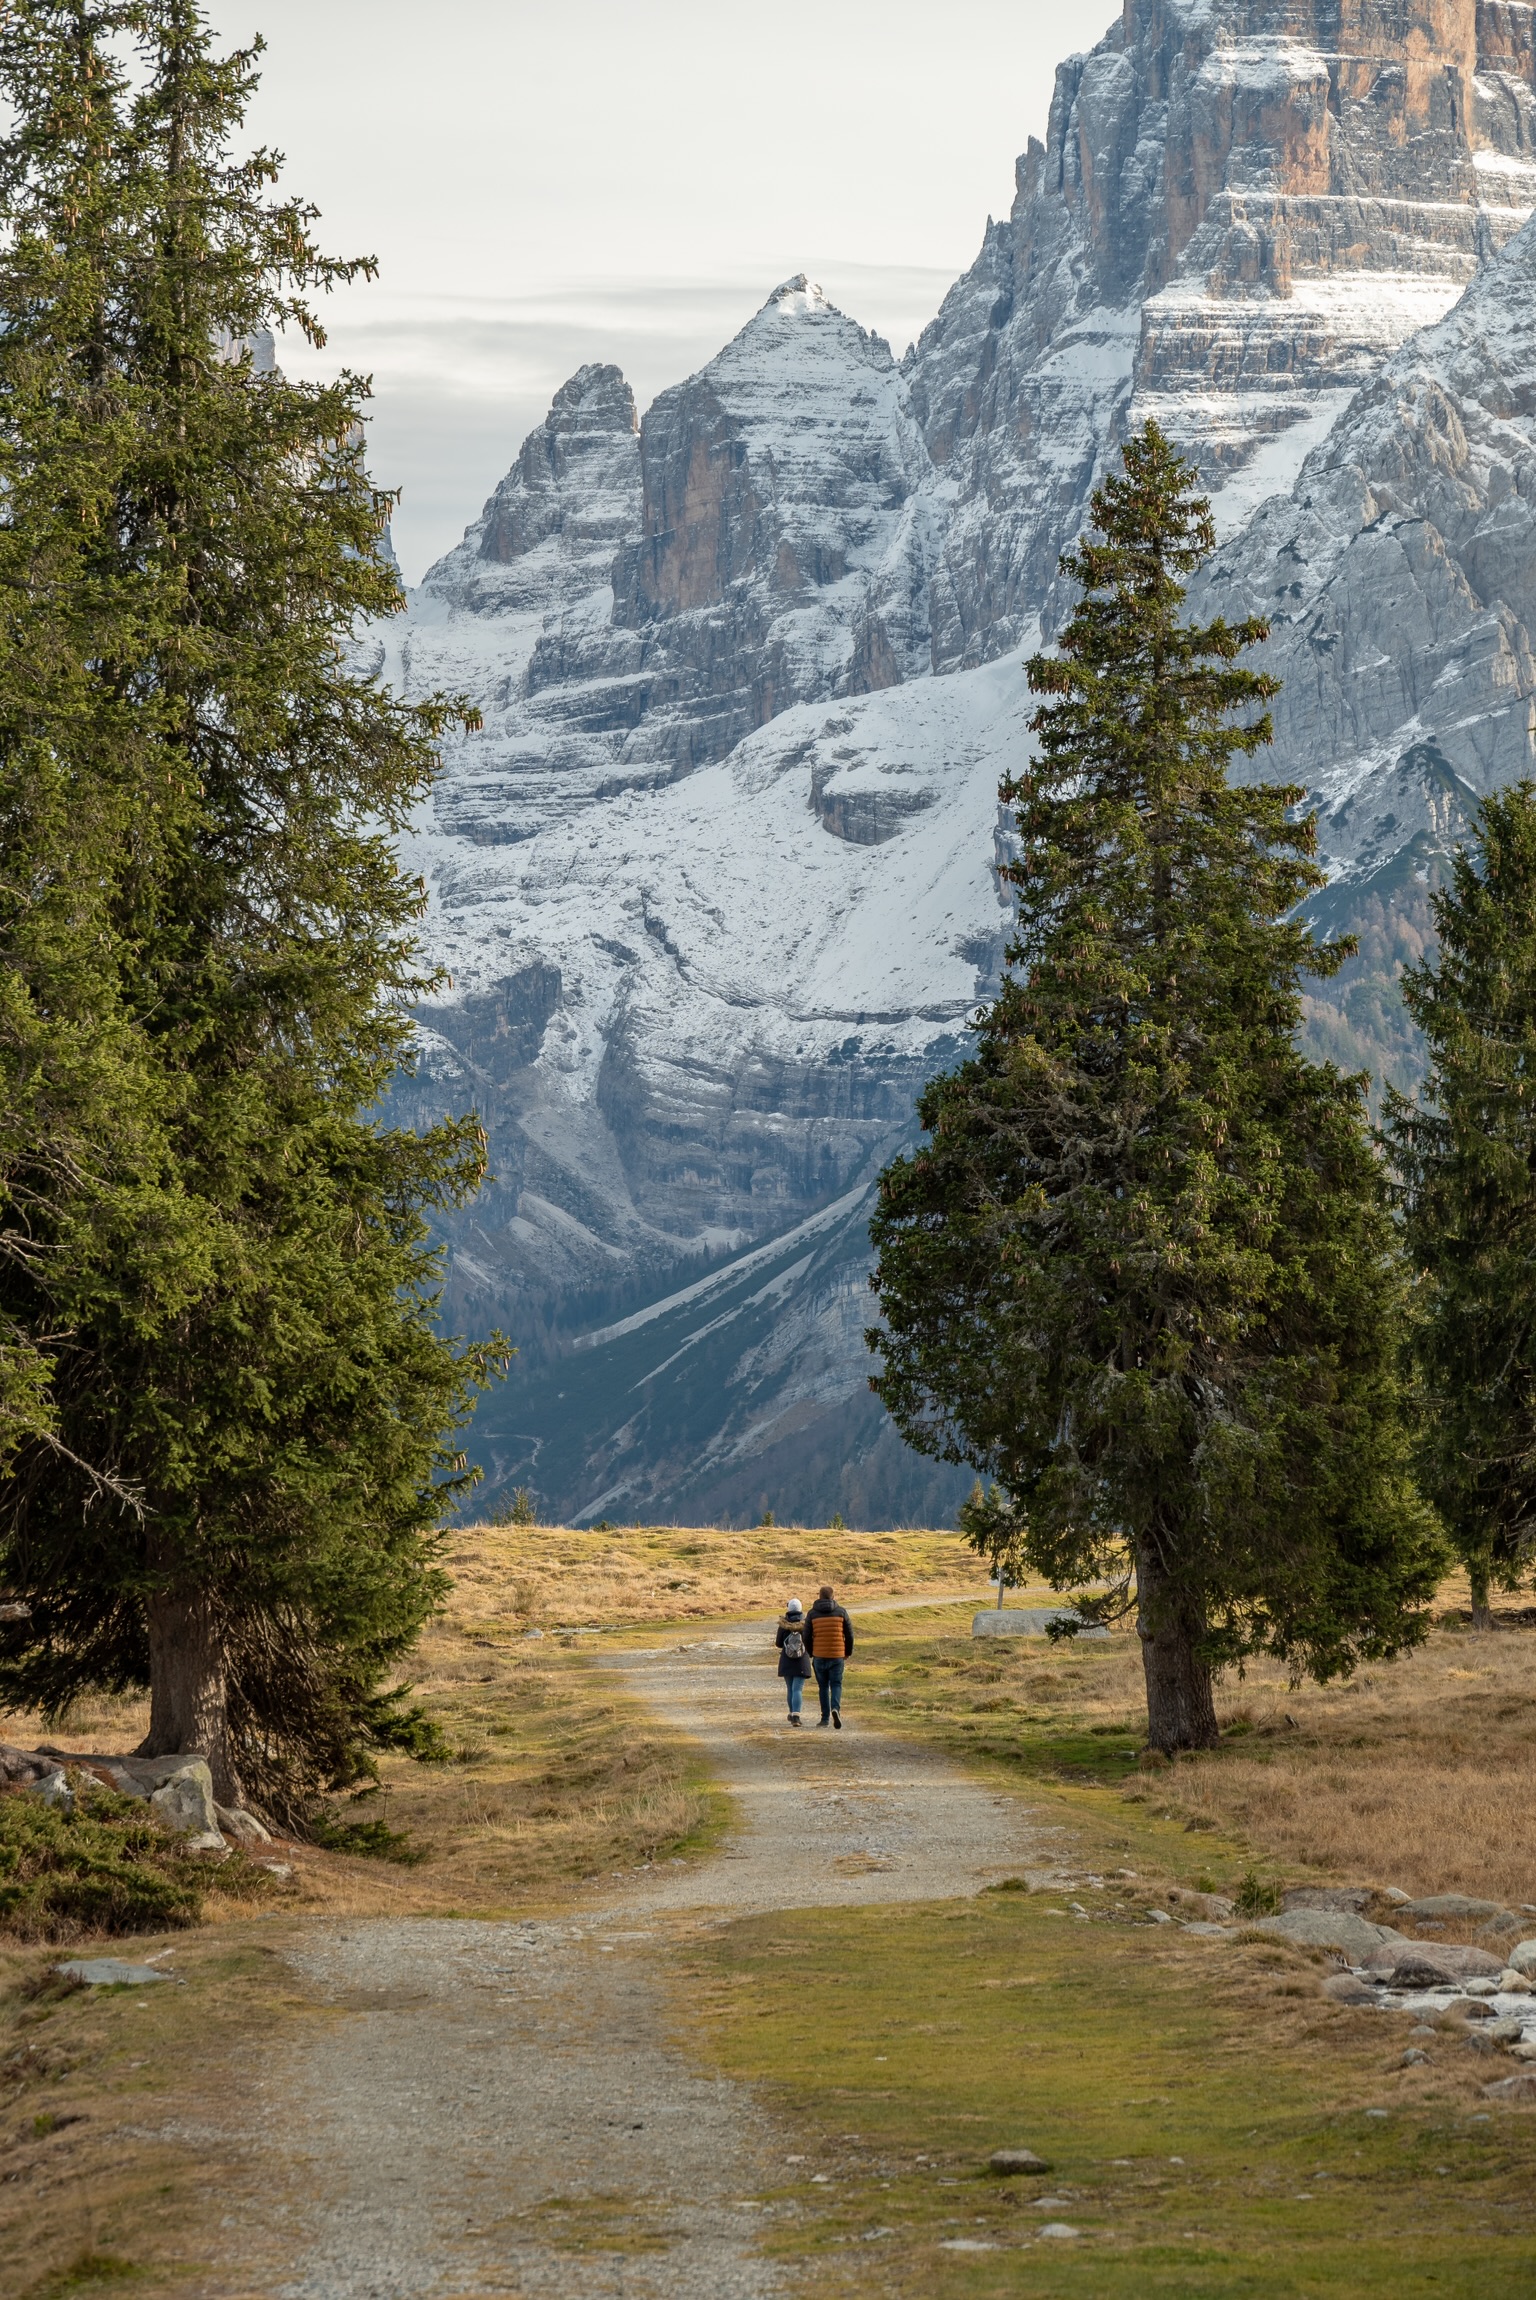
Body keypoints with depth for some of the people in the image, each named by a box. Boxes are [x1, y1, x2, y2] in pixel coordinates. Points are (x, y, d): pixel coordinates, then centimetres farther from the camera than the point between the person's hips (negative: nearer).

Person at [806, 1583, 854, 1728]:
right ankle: (836, 1708, -22)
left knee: (823, 1686, 11)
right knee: (836, 1684, 4)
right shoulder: (841, 1612, 0)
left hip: (819, 1656, 0)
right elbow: (849, 1634, 2)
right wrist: (848, 1652, 16)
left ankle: (825, 1718, 11)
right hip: (837, 1655, 0)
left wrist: (810, 1654, 16)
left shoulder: (812, 1613, 0)